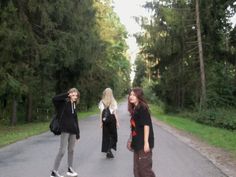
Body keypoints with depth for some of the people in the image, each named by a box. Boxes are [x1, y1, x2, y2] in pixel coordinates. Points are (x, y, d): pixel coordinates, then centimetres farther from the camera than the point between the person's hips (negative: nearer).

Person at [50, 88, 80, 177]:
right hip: (65, 130, -7)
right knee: (62, 151, -8)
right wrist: (66, 95, -21)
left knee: (71, 150, 14)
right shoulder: (64, 103, -7)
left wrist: (77, 133, 13)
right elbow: (54, 99, -28)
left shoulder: (74, 105, 11)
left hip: (73, 130, 7)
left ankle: (70, 169, 26)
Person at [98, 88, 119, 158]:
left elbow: (101, 113, -1)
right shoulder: (113, 102, -7)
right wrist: (117, 122, 0)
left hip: (105, 120, 2)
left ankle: (107, 150, 14)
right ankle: (109, 149, -7)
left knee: (106, 135, 11)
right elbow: (115, 113, -6)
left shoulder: (102, 102, -1)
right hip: (112, 119, -2)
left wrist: (101, 122, 5)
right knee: (113, 135, 10)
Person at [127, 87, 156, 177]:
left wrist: (146, 142, -22)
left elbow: (146, 125, -18)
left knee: (145, 169, -3)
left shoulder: (143, 108, -12)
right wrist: (130, 140, 20)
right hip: (137, 144, 9)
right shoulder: (134, 109, 12)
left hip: (143, 144, -9)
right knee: (137, 170, 14)